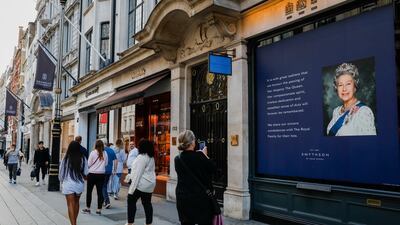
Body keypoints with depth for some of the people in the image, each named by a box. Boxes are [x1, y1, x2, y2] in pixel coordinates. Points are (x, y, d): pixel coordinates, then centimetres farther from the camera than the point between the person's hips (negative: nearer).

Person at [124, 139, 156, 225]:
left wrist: (132, 188, -18)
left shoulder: (141, 157, -16)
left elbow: (137, 173, -19)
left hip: (141, 184, -8)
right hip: (150, 184, 8)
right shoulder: (151, 158, 11)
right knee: (147, 203, 10)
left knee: (131, 201, 7)